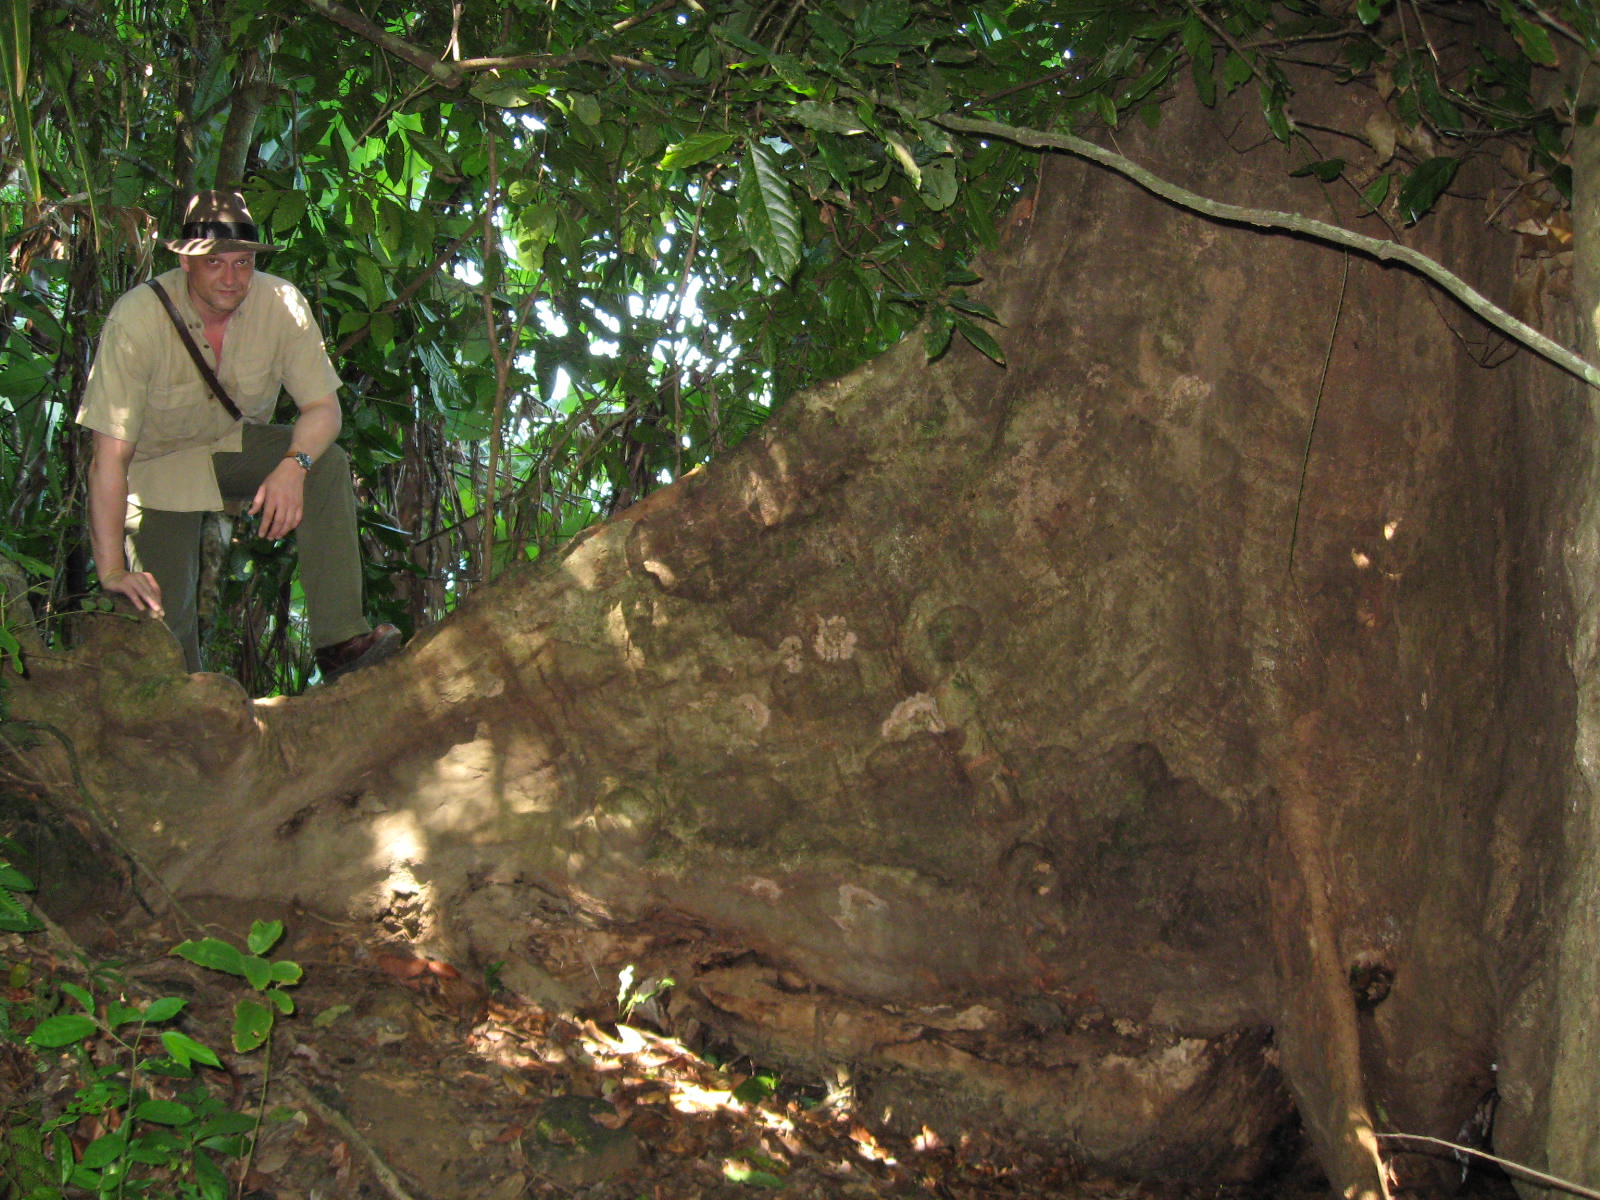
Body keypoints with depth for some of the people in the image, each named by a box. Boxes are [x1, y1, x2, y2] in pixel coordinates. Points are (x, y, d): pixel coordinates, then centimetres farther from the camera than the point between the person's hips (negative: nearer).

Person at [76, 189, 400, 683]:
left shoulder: (282, 304, -21)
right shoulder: (137, 319, -28)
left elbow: (323, 407, -14)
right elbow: (109, 457, -29)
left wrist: (292, 467, -37)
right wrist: (112, 571, -33)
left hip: (238, 447, 2)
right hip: (159, 462, -2)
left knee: (328, 466, -27)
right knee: (162, 610, -13)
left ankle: (339, 641, -29)